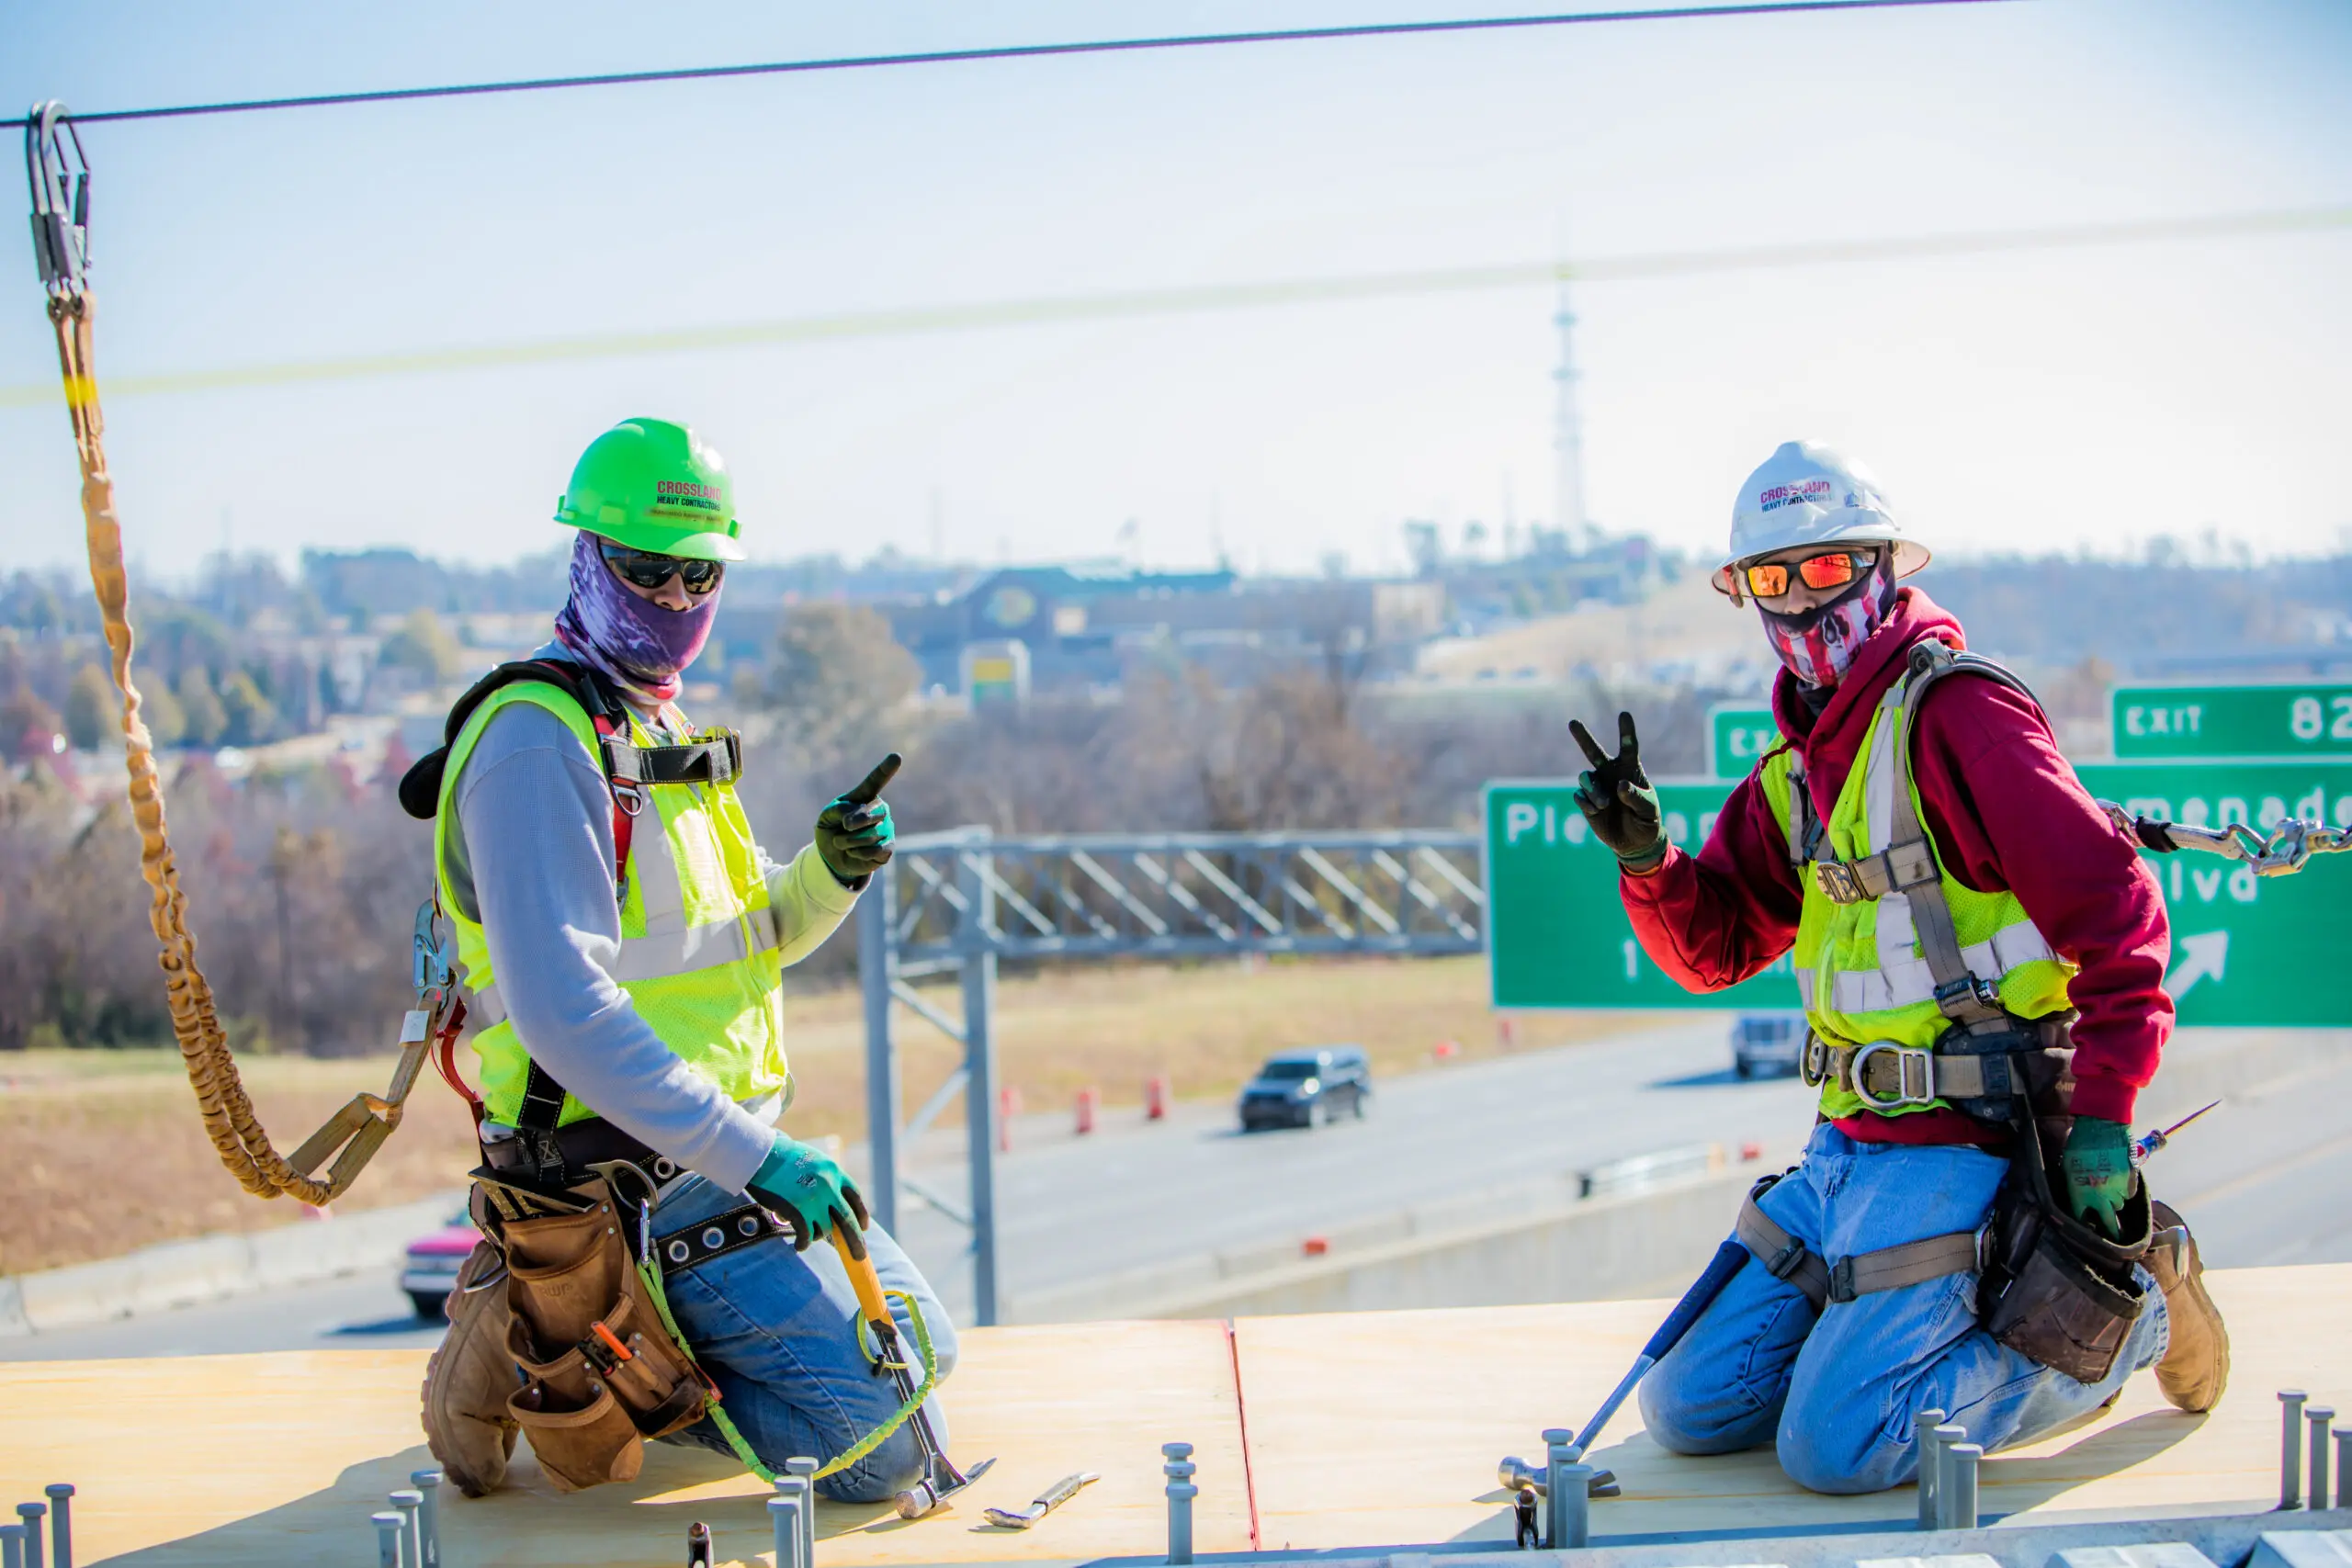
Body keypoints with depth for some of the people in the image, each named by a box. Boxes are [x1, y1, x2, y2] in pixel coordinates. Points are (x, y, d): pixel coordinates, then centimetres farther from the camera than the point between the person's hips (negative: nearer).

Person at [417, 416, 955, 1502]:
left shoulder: (653, 728, 15)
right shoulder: (539, 736, -17)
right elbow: (561, 1004, -27)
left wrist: (825, 876, -2)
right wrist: (750, 1156, -29)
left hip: (722, 1148, 10)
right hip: (643, 1179, -10)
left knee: (923, 1347, 21)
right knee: (887, 1441, -14)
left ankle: (596, 1336, 18)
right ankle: (590, 1377, -1)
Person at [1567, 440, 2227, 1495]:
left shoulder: (1955, 713, -14)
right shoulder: (1796, 769, 14)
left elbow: (2112, 906, -19)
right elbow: (1713, 949, 15)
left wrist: (2102, 1115, -25)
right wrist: (1645, 856, -5)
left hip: (1954, 1143, -9)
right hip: (1847, 1147, 9)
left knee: (1835, 1446, -16)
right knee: (1690, 1409, 6)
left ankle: (2125, 1313, 3)